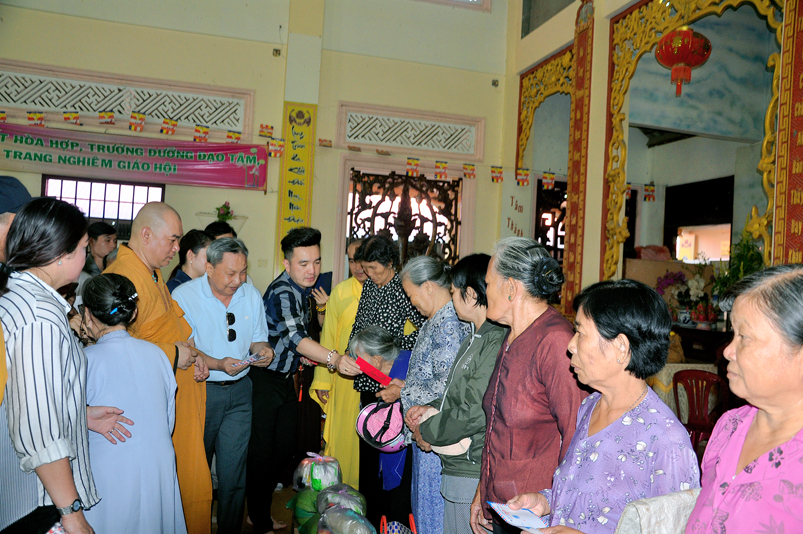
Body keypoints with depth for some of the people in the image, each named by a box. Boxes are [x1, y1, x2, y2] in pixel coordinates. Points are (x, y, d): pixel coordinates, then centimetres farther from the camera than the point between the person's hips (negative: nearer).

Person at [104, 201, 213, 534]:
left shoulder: (154, 274, 16)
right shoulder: (123, 276, -18)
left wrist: (191, 353, 10)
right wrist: (173, 355, -18)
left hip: (181, 403, 10)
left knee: (192, 482, 14)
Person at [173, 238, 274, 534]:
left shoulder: (251, 295, 6)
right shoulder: (184, 295, -8)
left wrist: (262, 349, -8)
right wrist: (218, 364, -22)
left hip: (239, 390, 3)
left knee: (233, 473, 5)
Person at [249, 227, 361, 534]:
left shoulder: (302, 289, 6)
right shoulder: (282, 292, -24)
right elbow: (295, 336, -40)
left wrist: (300, 357, 10)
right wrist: (333, 358, -53)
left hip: (286, 379, 9)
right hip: (263, 381, -9)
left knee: (285, 451, 15)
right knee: (261, 453, 0)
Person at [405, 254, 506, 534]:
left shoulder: (496, 343, -23)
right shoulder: (475, 337, 11)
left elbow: (475, 413, -25)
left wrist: (427, 431, -11)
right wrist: (432, 408, 7)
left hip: (474, 472, -10)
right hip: (457, 468, 10)